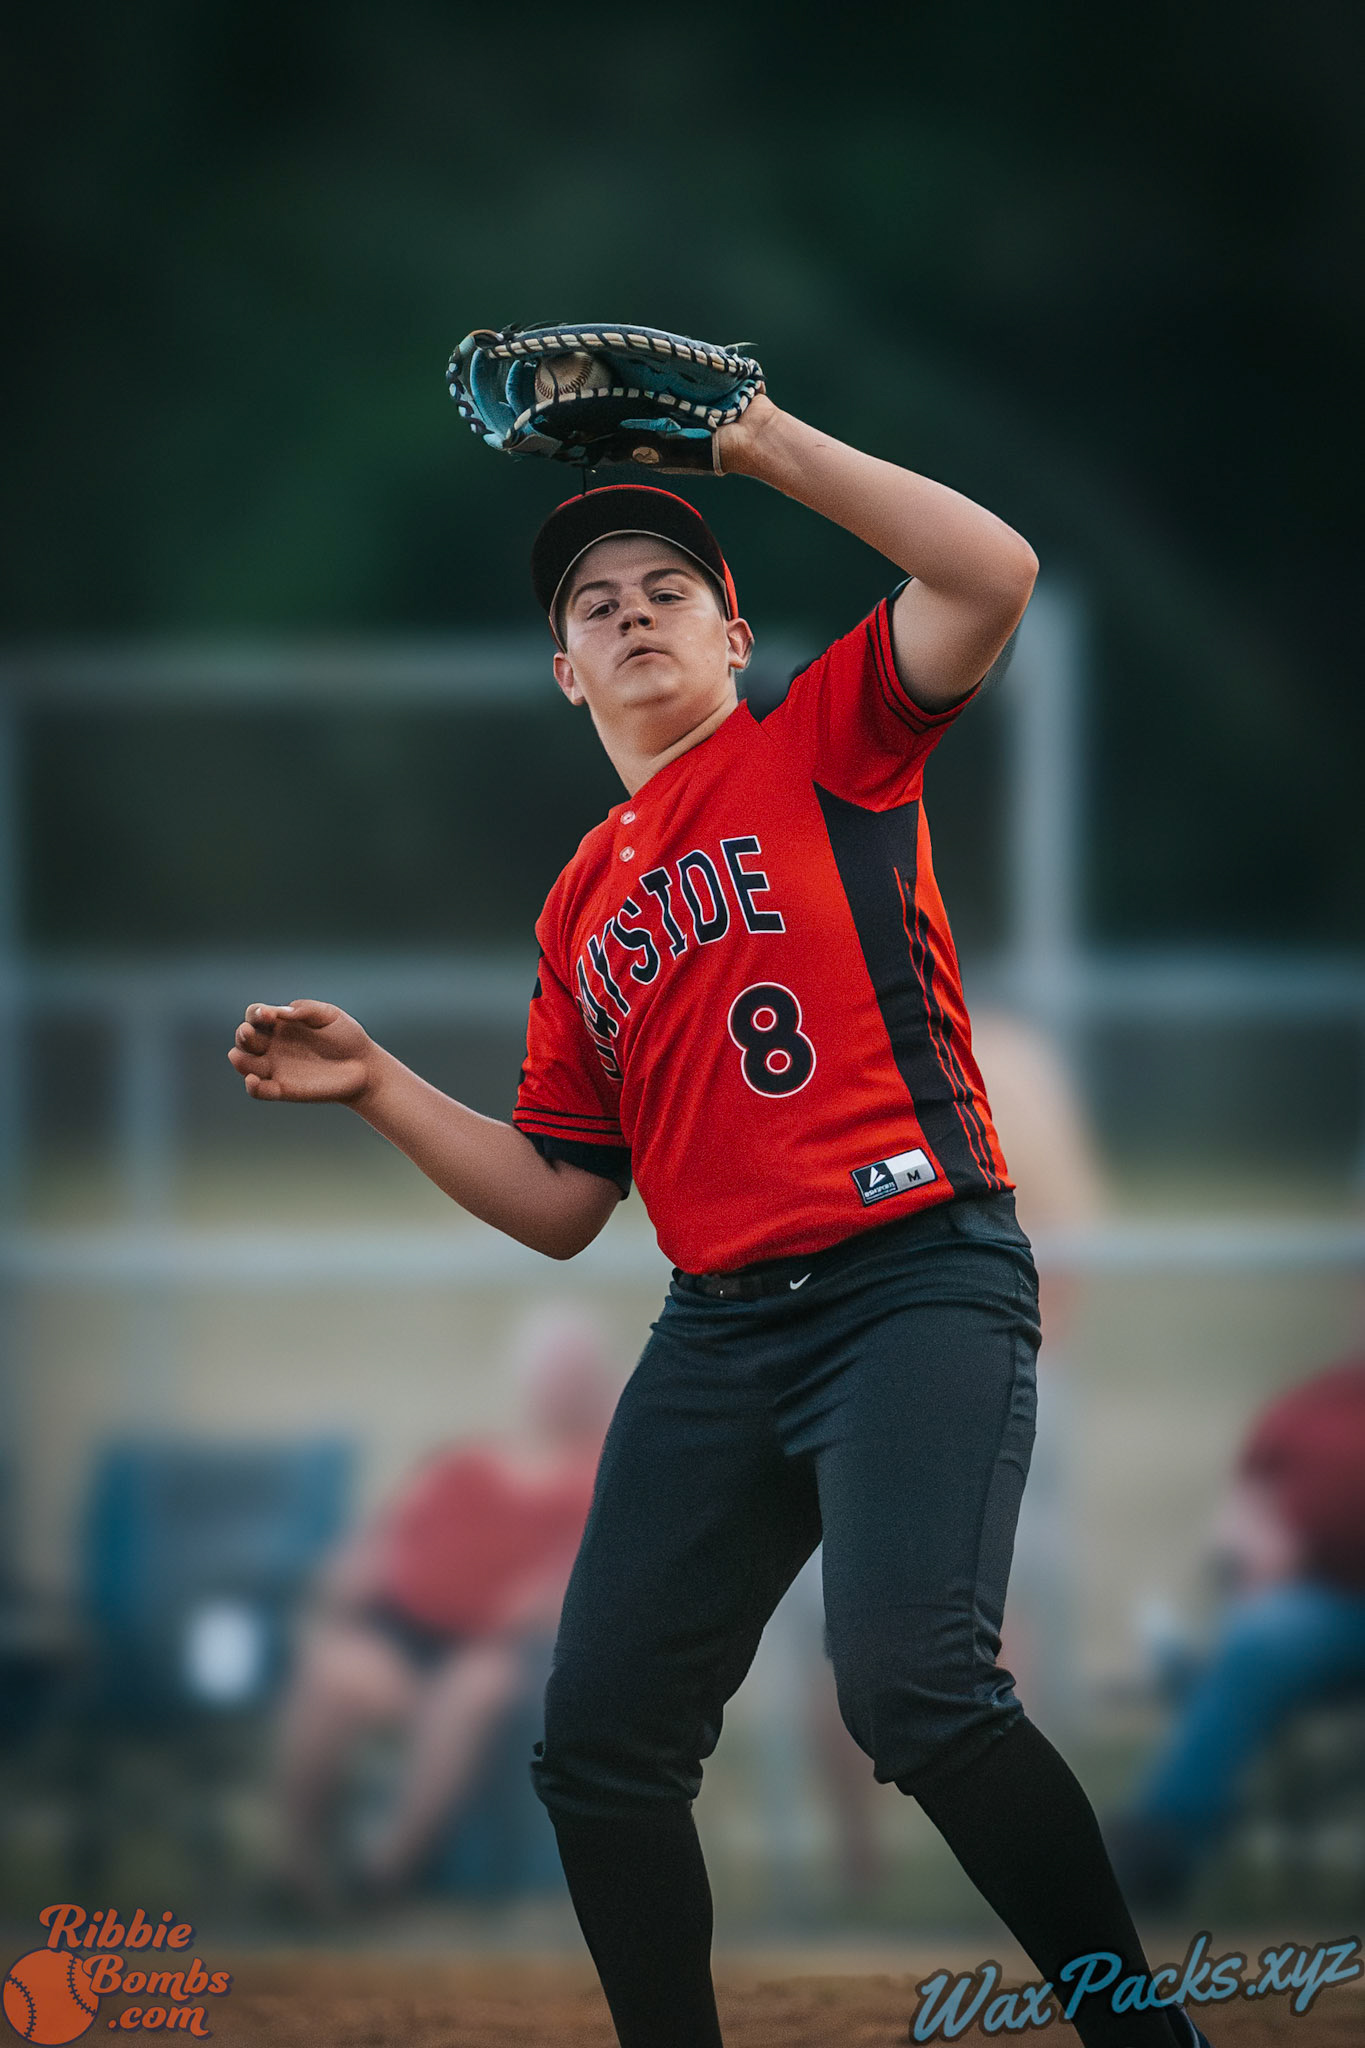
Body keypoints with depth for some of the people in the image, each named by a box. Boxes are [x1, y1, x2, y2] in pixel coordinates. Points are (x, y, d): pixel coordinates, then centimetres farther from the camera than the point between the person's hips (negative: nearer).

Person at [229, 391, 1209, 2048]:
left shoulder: (823, 745, 7)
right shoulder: (584, 906, 21)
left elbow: (993, 574, -11)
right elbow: (559, 1203, 22)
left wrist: (765, 443, -9)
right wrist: (379, 1088, 10)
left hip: (917, 1274, -7)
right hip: (721, 1332, 7)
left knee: (912, 1687, -27)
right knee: (599, 1743, 1)